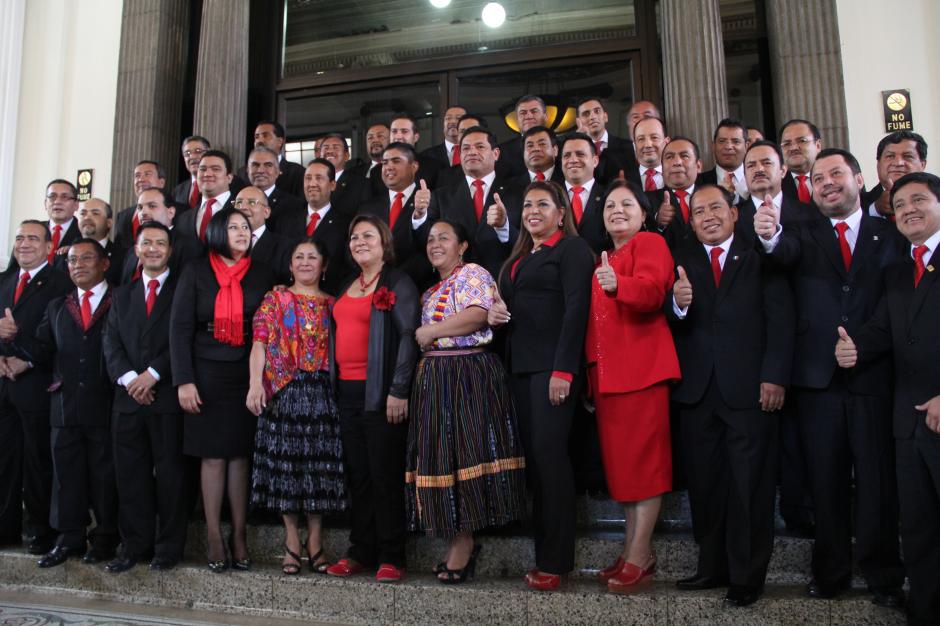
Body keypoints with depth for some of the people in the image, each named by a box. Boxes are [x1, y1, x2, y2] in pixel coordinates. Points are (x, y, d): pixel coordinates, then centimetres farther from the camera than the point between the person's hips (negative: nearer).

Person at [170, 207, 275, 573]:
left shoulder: (262, 276, 7)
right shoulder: (196, 272, 3)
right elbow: (180, 328, -1)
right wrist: (184, 380, -9)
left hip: (247, 375, 1)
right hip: (207, 374, -1)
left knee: (240, 454, 3)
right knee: (212, 455, 2)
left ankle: (239, 536, 12)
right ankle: (214, 537, 10)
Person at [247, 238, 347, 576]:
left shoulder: (331, 303, 12)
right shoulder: (274, 300, 8)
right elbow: (260, 343, -1)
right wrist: (255, 383, -14)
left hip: (321, 393, 1)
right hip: (283, 391, -1)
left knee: (319, 463, 3)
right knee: (285, 462, 1)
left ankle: (315, 538, 14)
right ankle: (291, 538, 13)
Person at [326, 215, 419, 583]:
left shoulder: (398, 284, -2)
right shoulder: (346, 288, 19)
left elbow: (408, 337, -10)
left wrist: (398, 391, -17)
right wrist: (334, 386, 12)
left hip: (380, 393, -6)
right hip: (347, 391, 7)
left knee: (385, 475, -3)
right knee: (357, 475, 10)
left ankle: (391, 556, 5)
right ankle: (361, 551, 19)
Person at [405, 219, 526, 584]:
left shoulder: (472, 274, -1)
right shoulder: (430, 291, 25)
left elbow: (477, 315, -18)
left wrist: (430, 331, -11)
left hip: (468, 376, -8)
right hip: (435, 380, 9)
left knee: (464, 454, -8)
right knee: (441, 457, 6)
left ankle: (463, 543, 2)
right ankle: (462, 540, 14)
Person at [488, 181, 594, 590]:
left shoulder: (572, 248, -1)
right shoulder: (518, 257, 22)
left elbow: (576, 308, -12)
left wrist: (563, 370, -20)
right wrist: (496, 315, 3)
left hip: (553, 365, -7)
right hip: (521, 365, 8)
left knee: (550, 452, -8)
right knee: (532, 455, 6)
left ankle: (556, 559, 0)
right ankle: (543, 550, 14)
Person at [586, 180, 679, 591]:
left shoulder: (650, 244, 0)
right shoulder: (604, 258, 24)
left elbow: (651, 291, -20)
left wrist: (617, 285, -39)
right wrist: (590, 372, 15)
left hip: (642, 367, -8)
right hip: (606, 371, 8)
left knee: (642, 460, -4)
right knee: (620, 462, 10)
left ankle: (639, 556, 3)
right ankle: (635, 549, 19)